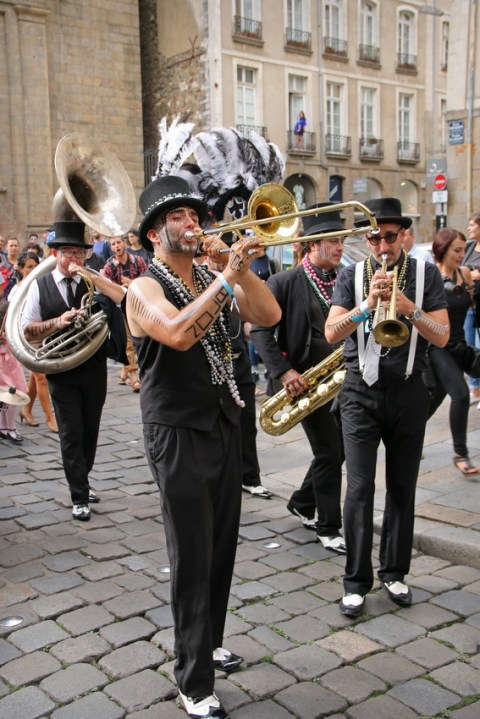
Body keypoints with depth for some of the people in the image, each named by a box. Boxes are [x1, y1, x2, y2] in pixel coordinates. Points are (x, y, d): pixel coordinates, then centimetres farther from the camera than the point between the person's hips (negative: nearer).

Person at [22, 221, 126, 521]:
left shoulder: (94, 281, 0)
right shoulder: (39, 286, -2)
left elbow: (126, 299, -17)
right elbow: (27, 331, -2)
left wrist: (90, 274, -21)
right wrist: (58, 322, -19)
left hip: (95, 369, 2)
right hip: (62, 372, -2)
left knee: (90, 429, 15)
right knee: (71, 433, 0)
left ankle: (82, 481, 36)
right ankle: (79, 496, 11)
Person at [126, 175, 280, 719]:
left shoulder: (213, 281, 10)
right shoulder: (145, 289, -9)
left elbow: (268, 315, -4)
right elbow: (178, 333, -31)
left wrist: (236, 267, -14)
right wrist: (227, 277, -30)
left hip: (224, 426, 7)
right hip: (178, 435, -6)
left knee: (222, 546, 16)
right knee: (192, 558, -2)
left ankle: (207, 642, 37)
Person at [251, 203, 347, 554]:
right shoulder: (285, 282, -9)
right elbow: (261, 330, -12)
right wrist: (284, 371, -19)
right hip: (305, 380, -6)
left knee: (337, 449, 12)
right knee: (330, 451, -5)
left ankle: (302, 503, 35)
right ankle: (328, 526, 11)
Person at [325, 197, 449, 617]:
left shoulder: (426, 274, 3)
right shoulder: (352, 276, 2)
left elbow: (442, 336, -6)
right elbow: (331, 333, -10)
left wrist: (407, 306, -22)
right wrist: (368, 304, -25)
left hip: (408, 393, 1)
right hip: (361, 393, -1)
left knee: (402, 488, 10)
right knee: (360, 488, -4)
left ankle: (394, 572, 26)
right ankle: (357, 581, 7)